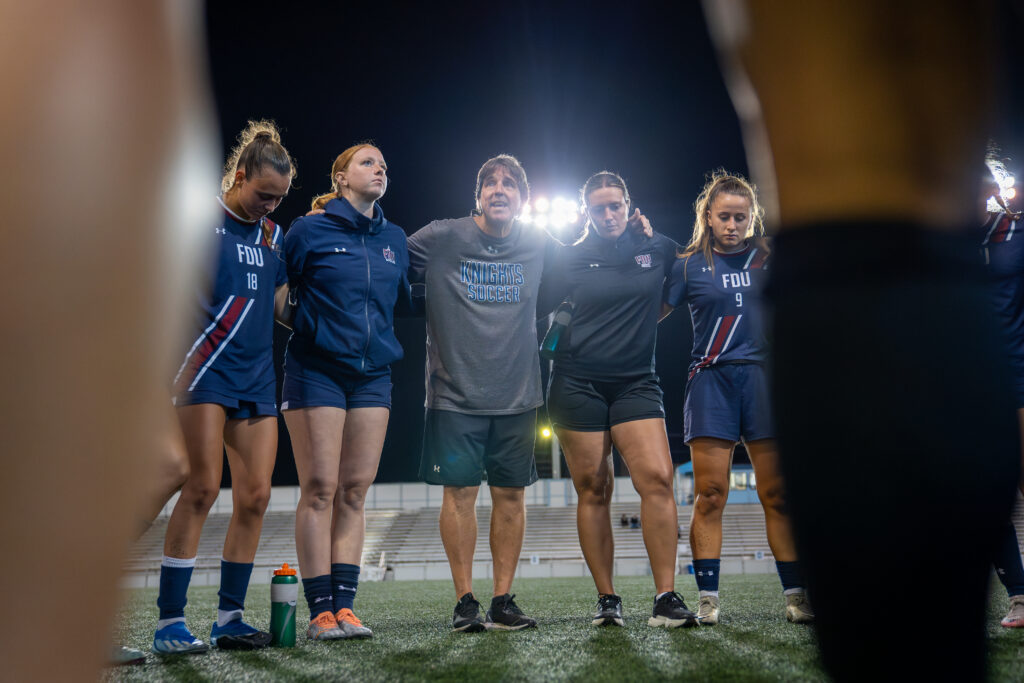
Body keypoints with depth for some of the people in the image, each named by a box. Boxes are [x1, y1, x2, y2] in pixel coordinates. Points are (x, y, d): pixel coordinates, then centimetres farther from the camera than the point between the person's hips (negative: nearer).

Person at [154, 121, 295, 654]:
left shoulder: (272, 235, 17)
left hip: (257, 376, 6)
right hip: (206, 370, -6)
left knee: (255, 495, 1)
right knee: (204, 485, -13)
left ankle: (228, 618, 10)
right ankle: (169, 621, -5)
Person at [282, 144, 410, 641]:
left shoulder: (395, 239, 13)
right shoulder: (310, 230, -1)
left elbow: (407, 300, 22)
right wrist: (304, 328, 0)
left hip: (373, 375, 5)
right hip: (317, 370, -4)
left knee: (354, 491, 3)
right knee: (320, 488, -6)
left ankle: (344, 607, 6)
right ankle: (320, 612, -1)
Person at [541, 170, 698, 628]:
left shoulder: (658, 250, 9)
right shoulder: (569, 259, 5)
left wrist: (644, 321, 16)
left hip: (636, 382, 1)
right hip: (578, 384, -1)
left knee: (657, 478, -15)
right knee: (593, 489, 0)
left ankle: (665, 598, -11)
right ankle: (607, 599, 8)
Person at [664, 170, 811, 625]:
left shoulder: (770, 258, 11)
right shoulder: (689, 265, 8)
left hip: (765, 378, 1)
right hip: (711, 380, -1)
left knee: (778, 494, -1)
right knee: (710, 494, -5)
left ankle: (796, 595, 5)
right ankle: (707, 599, -1)